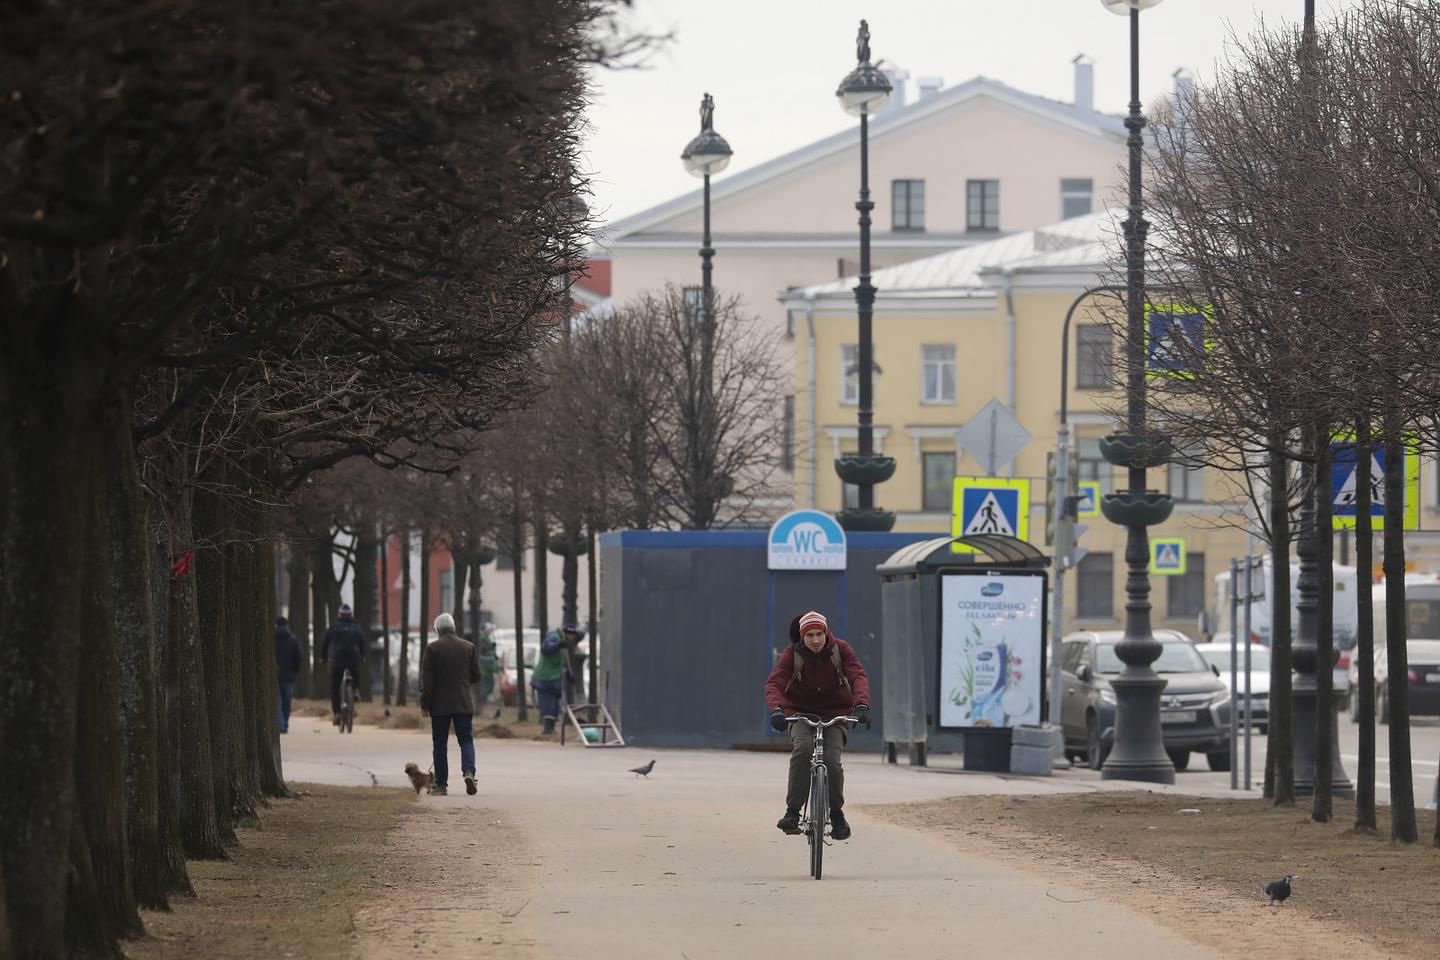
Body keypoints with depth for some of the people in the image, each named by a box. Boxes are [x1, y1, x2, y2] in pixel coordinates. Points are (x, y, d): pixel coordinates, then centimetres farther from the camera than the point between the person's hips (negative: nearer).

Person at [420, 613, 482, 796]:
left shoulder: (432, 649, -7)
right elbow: (476, 676, 7)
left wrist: (424, 705, -3)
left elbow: (426, 680, -8)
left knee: (440, 744, 6)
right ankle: (469, 771, -19)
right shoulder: (469, 647, 2)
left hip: (440, 705, -2)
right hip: (464, 704, 2)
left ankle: (440, 784, 7)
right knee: (466, 740, 6)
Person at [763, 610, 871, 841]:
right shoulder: (792, 654, -10)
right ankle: (792, 811, -27)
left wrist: (861, 705, -42)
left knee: (832, 761, -22)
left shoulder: (841, 650, -9)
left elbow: (858, 677, -21)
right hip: (800, 714, 0)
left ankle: (836, 813, 3)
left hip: (834, 716, 0)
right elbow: (774, 683, -21)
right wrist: (776, 709, -42)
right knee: (803, 749, -31)